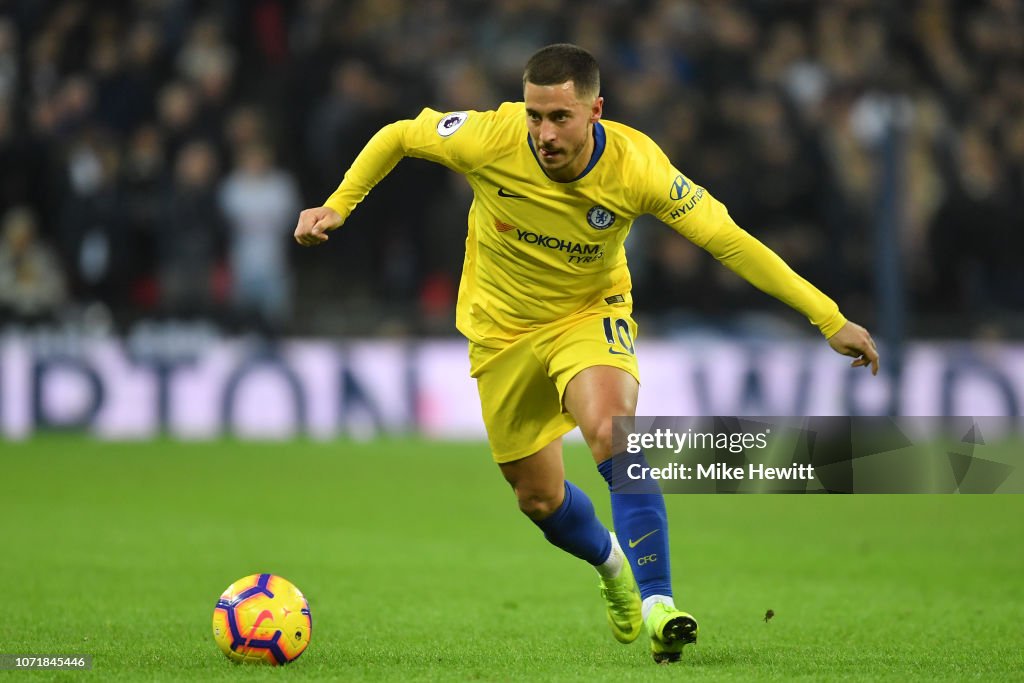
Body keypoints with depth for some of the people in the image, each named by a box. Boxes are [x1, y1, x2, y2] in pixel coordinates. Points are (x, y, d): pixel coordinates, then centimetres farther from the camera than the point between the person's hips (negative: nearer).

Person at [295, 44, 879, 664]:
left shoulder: (636, 166, -27)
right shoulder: (490, 139, -27)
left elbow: (729, 241, -20)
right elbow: (398, 136, -6)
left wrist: (831, 320, -21)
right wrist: (338, 205, -11)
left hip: (591, 314, -2)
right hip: (504, 328, 2)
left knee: (612, 431, -33)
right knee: (539, 497, 10)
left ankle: (657, 604, -31)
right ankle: (611, 563, 45)